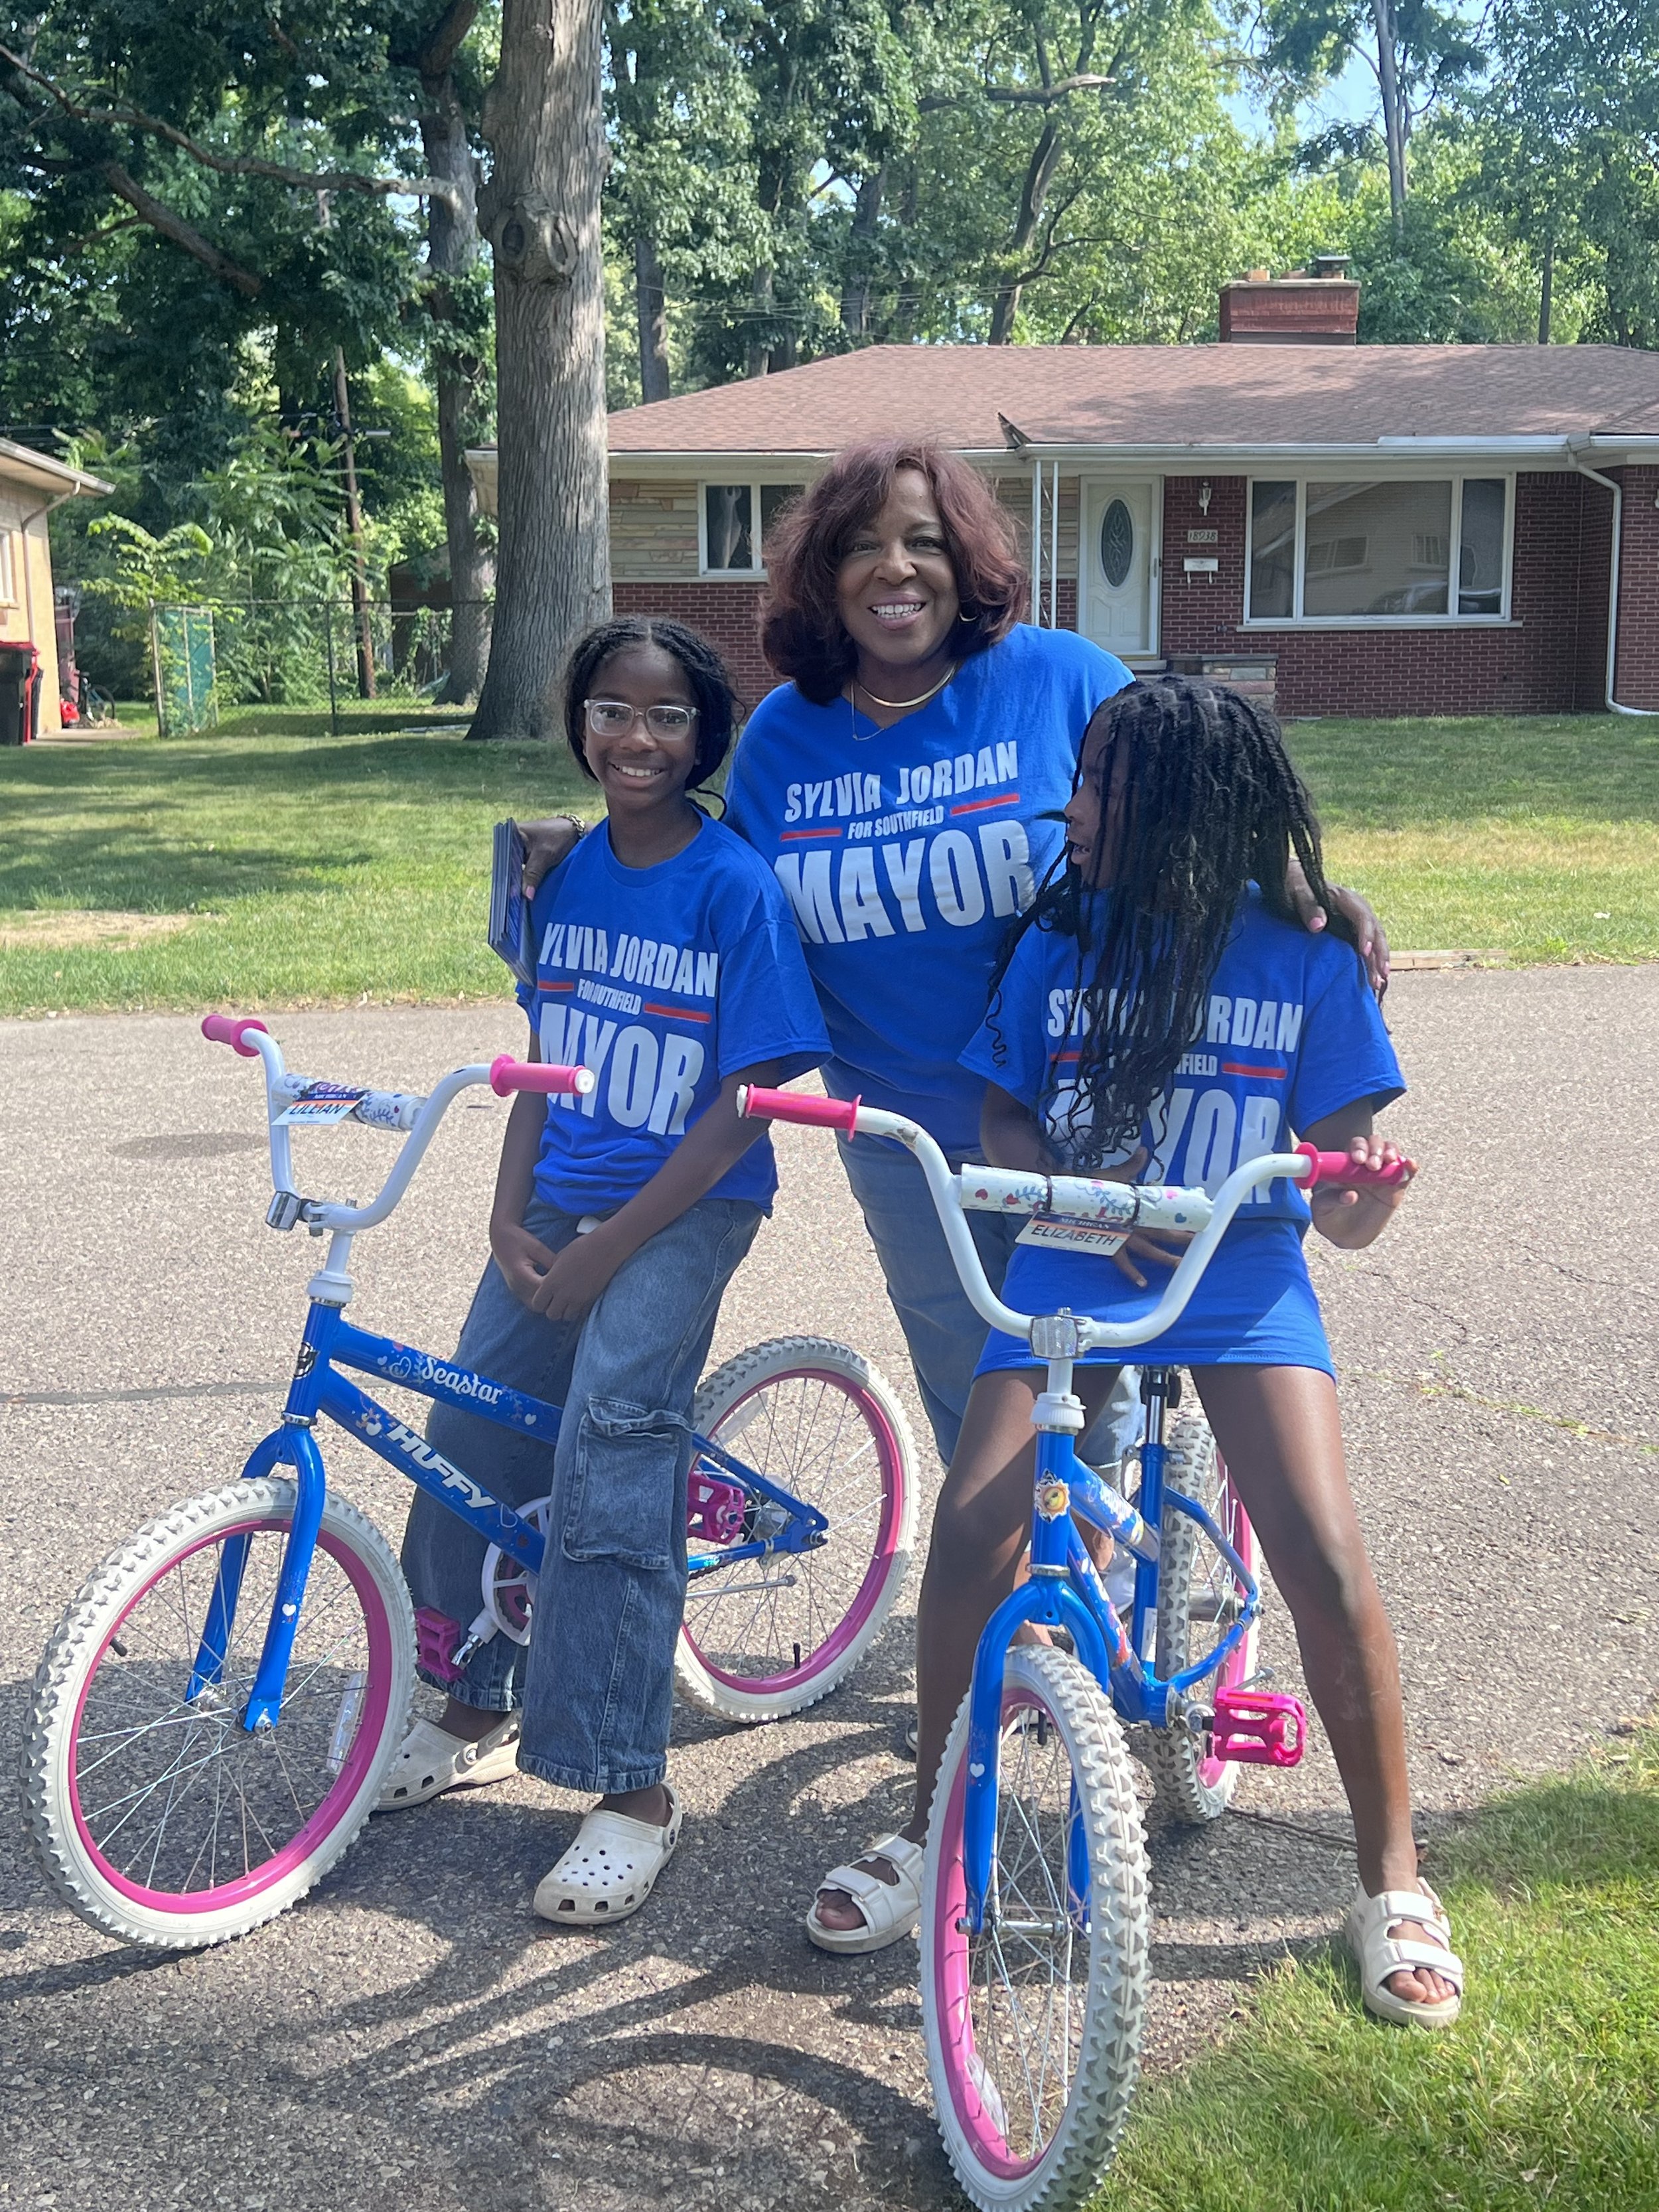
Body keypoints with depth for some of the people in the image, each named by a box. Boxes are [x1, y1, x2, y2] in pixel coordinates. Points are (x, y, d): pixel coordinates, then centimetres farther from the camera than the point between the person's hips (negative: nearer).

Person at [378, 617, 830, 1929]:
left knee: (608, 1464, -14)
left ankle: (635, 1795, -1)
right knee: (468, 1440, 4)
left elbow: (744, 1105, -15)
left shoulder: (736, 885, -12)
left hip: (683, 1212, -6)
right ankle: (478, 1714, 27)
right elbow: (545, 1062, 12)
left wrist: (607, 1250, -15)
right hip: (560, 1205, 6)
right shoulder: (570, 875, 6)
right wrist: (510, 1218, -1)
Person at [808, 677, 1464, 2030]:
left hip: (1242, 1270, -2)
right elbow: (1001, 1120, 8)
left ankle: (1394, 1882, 3)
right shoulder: (1063, 939, 4)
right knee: (972, 1524, -16)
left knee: (1323, 1553, -18)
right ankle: (928, 1830, 8)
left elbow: (1343, 1203, -3)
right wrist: (1072, 1184, -13)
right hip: (1071, 1263, 2)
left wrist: (1367, 1190, -27)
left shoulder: (1305, 961, -3)